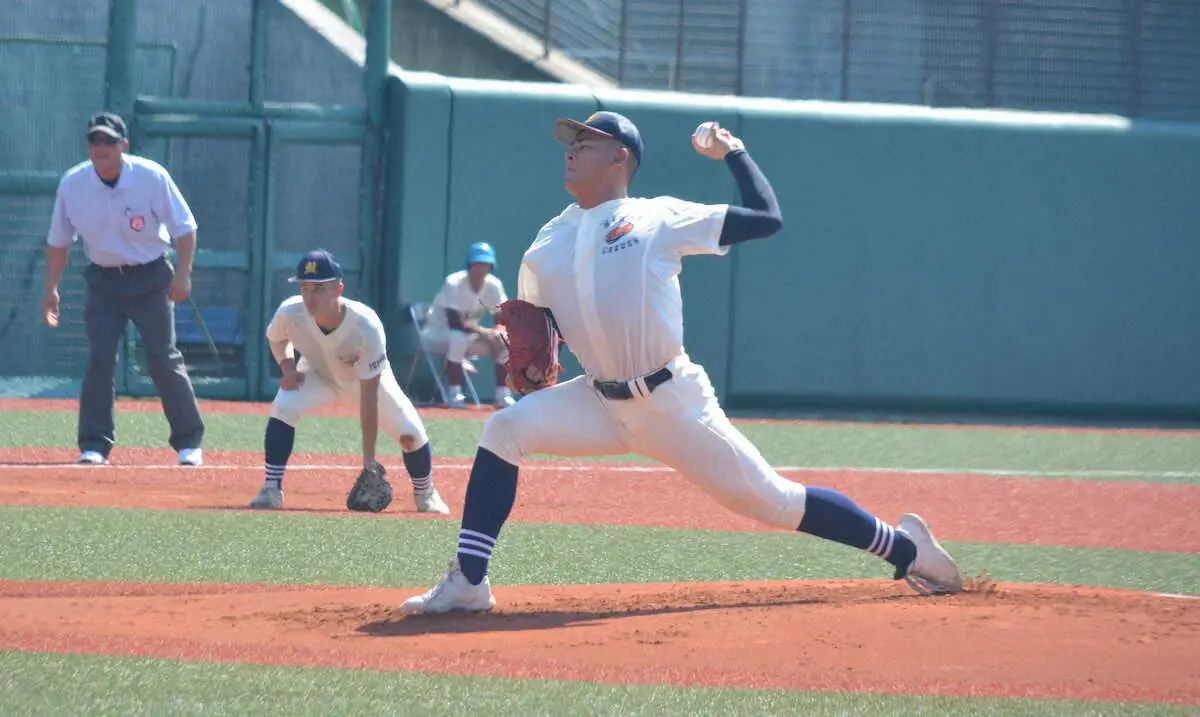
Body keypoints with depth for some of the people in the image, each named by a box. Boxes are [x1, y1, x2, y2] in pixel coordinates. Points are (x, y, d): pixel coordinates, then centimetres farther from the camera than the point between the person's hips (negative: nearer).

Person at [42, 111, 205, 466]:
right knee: (99, 359, -8)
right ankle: (95, 445, -4)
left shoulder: (151, 177, -15)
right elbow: (59, 240, 4)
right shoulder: (72, 184, -8)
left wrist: (183, 273, -18)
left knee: (163, 360, -4)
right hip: (103, 280, 2)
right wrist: (51, 288, 1)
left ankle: (189, 441, 7)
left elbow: (184, 227, -8)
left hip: (150, 277, -2)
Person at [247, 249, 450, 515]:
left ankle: (425, 493, 20)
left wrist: (369, 459, -33)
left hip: (365, 379, -1)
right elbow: (276, 338, -3)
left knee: (410, 434, -11)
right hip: (318, 374, 1)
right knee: (283, 407, -28)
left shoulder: (367, 327, -39)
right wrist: (287, 366, -25)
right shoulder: (290, 313, -32)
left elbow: (368, 396, -34)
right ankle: (271, 490, -16)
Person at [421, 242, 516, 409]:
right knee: (459, 337, -39)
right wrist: (483, 332, -40)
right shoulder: (454, 284, -25)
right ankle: (455, 395, -32)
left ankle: (503, 394, -8)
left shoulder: (494, 285, -9)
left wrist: (498, 333, -30)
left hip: (469, 334, 6)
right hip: (438, 333, -6)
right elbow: (454, 323, -32)